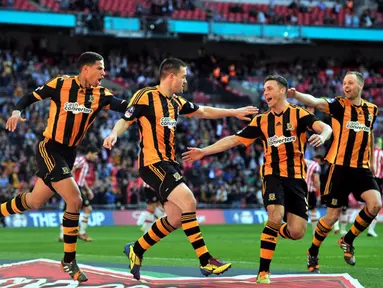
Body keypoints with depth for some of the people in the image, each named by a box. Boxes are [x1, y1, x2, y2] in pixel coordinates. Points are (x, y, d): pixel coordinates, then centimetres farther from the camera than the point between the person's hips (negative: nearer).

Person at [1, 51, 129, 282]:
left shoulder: (100, 95, -1)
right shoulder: (60, 84, -12)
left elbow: (125, 107, -14)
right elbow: (30, 97, -3)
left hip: (69, 154, 6)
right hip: (49, 149, -6)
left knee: (35, 202, 12)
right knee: (75, 200, -15)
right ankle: (69, 261, -3)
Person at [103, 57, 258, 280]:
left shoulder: (176, 102, 15)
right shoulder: (146, 96, -8)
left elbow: (203, 111, 26)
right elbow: (125, 120, -9)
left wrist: (234, 112, 28)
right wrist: (114, 134, -30)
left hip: (170, 164, 9)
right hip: (153, 163, -9)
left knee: (176, 218, 7)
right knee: (188, 202, -20)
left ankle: (136, 250, 23)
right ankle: (206, 261, -17)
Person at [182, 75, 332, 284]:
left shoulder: (298, 114, -1)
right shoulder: (261, 120, 9)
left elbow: (325, 128, -15)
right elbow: (234, 139, 11)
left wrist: (321, 136, -40)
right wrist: (203, 151, 7)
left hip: (296, 177, -1)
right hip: (273, 174, 1)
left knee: (296, 233, -7)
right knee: (275, 218, -25)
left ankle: (274, 233, 30)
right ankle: (263, 271, -12)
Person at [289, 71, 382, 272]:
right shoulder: (339, 105, -5)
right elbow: (315, 102, -22)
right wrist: (296, 95, -41)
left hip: (362, 168, 4)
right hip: (340, 166, -4)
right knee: (333, 215, -1)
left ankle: (348, 241, 6)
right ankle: (312, 253, 22)